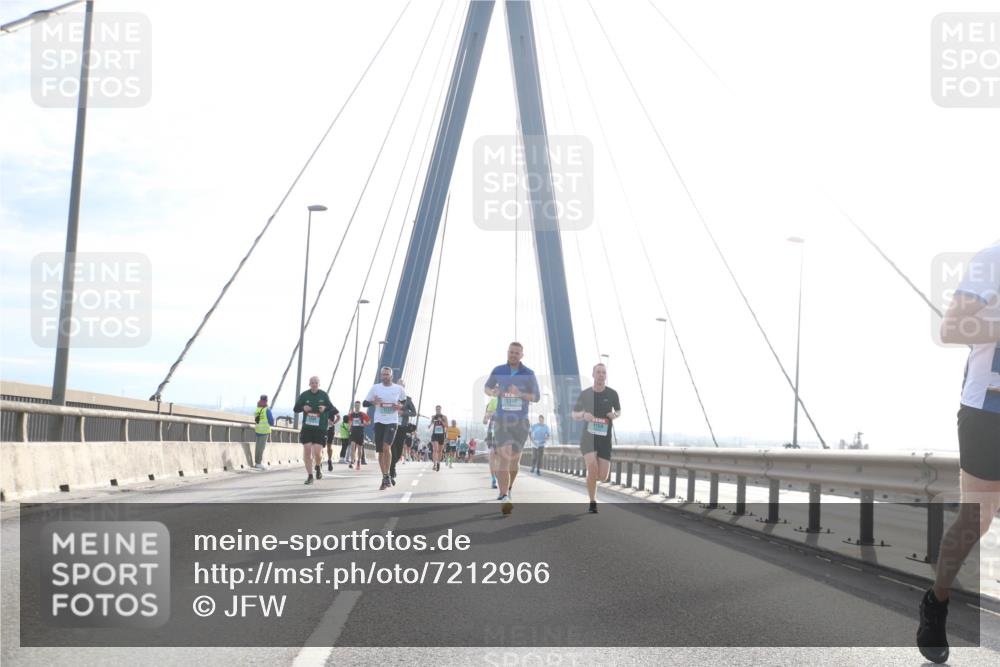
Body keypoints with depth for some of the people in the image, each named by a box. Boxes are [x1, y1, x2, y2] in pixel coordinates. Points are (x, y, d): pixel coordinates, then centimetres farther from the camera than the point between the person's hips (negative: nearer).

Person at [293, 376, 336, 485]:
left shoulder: (323, 395, 2)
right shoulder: (304, 395, 2)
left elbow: (331, 407, 8)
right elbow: (295, 408, 6)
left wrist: (325, 408, -15)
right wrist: (303, 408, -16)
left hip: (320, 428, -1)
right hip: (306, 428, 1)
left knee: (317, 452, -8)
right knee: (307, 452, -3)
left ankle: (317, 468, 25)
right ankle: (310, 476, 9)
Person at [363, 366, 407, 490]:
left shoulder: (399, 389, 1)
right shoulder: (375, 388, 4)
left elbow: (406, 402, 16)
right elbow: (364, 403, 7)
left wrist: (400, 406, -6)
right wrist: (373, 402, -15)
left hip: (392, 422, -3)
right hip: (379, 422, 3)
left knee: (386, 447, -22)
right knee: (380, 451, 5)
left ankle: (386, 476, -12)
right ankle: (385, 479, 16)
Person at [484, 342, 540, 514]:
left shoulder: (529, 374, -2)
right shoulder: (498, 371, 0)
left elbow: (536, 397, -1)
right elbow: (486, 388, 16)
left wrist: (520, 394, -20)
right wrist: (492, 392, -9)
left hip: (521, 422, 2)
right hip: (502, 420, -2)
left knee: (514, 459, 13)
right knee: (503, 456, -18)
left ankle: (507, 489, 39)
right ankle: (504, 498, -28)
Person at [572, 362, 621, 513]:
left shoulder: (612, 394, -1)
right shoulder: (585, 394, -1)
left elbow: (619, 411, 15)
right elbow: (574, 415, 9)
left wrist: (615, 415, -10)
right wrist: (584, 415, -14)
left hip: (605, 437, 1)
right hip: (588, 435, -1)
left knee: (603, 476, -4)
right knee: (592, 466, -24)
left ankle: (591, 476, 34)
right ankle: (593, 502, -10)